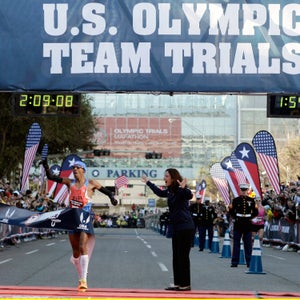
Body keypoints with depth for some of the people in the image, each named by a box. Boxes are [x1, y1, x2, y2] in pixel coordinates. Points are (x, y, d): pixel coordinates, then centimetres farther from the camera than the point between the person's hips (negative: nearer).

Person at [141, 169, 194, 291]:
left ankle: (186, 284, 0)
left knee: (183, 256, -5)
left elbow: (189, 195, -35)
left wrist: (183, 188, -53)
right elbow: (160, 193, 33)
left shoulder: (180, 190, -14)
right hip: (176, 228, 9)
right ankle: (178, 283, 16)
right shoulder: (170, 191, 12)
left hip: (185, 228, -9)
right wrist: (148, 183, 42)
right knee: (176, 257, 11)